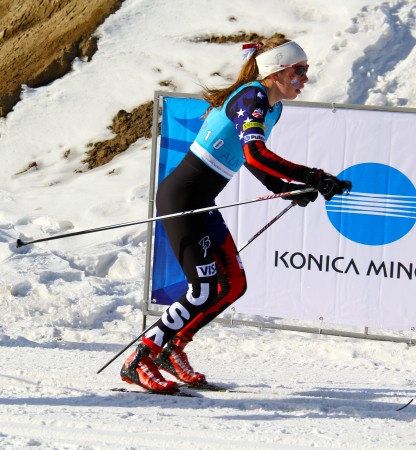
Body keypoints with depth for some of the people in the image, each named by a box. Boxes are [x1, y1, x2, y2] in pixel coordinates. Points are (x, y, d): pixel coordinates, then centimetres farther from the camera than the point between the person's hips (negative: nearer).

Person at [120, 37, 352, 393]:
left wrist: (287, 189, 10)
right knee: (204, 291, -12)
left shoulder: (272, 108, 11)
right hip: (181, 198, -10)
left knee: (234, 284, 8)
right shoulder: (251, 98, -19)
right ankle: (138, 363, -4)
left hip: (201, 204, 10)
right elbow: (256, 155, -36)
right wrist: (313, 178, -39)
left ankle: (173, 350, 20)